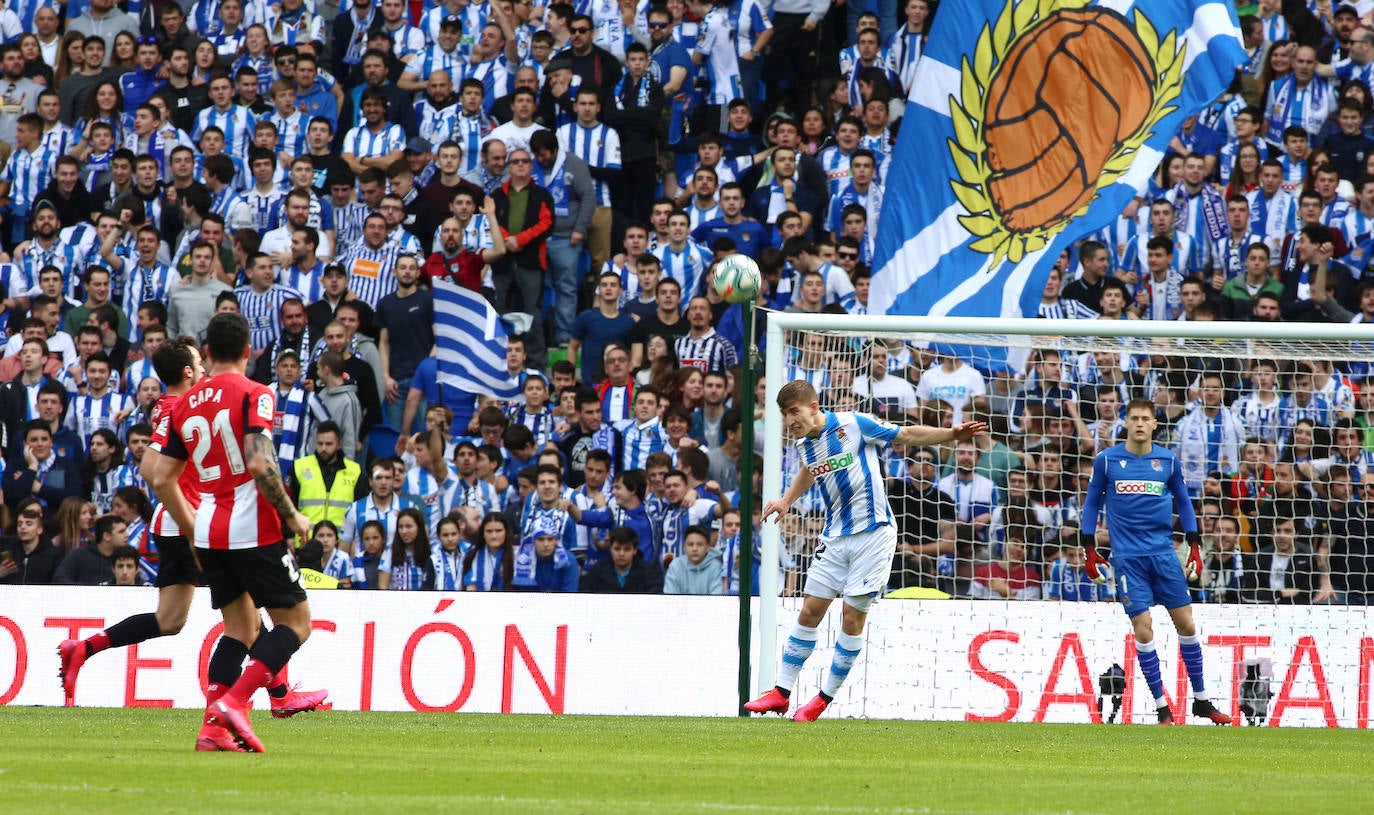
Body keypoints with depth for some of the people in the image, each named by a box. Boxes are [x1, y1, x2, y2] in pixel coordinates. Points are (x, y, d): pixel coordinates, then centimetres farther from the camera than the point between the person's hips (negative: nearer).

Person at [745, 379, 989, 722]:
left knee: (853, 618, -4)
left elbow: (908, 435, -3)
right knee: (810, 612, 2)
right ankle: (781, 693, 8)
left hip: (872, 532, -5)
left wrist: (952, 434, -10)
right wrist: (787, 500, 23)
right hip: (835, 538, 5)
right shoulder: (804, 446, 5)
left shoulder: (854, 425, -12)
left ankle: (825, 697, 6)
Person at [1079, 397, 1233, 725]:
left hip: (1163, 552, 2)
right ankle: (1162, 708, 1)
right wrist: (1089, 550, 4)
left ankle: (1201, 700, 15)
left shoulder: (1168, 460, 5)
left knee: (1186, 624, 2)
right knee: (1143, 629, -7)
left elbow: (1183, 501, 16)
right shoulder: (1106, 460, 1)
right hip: (1128, 558, -2)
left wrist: (1194, 545, 11)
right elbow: (1092, 502, 9)